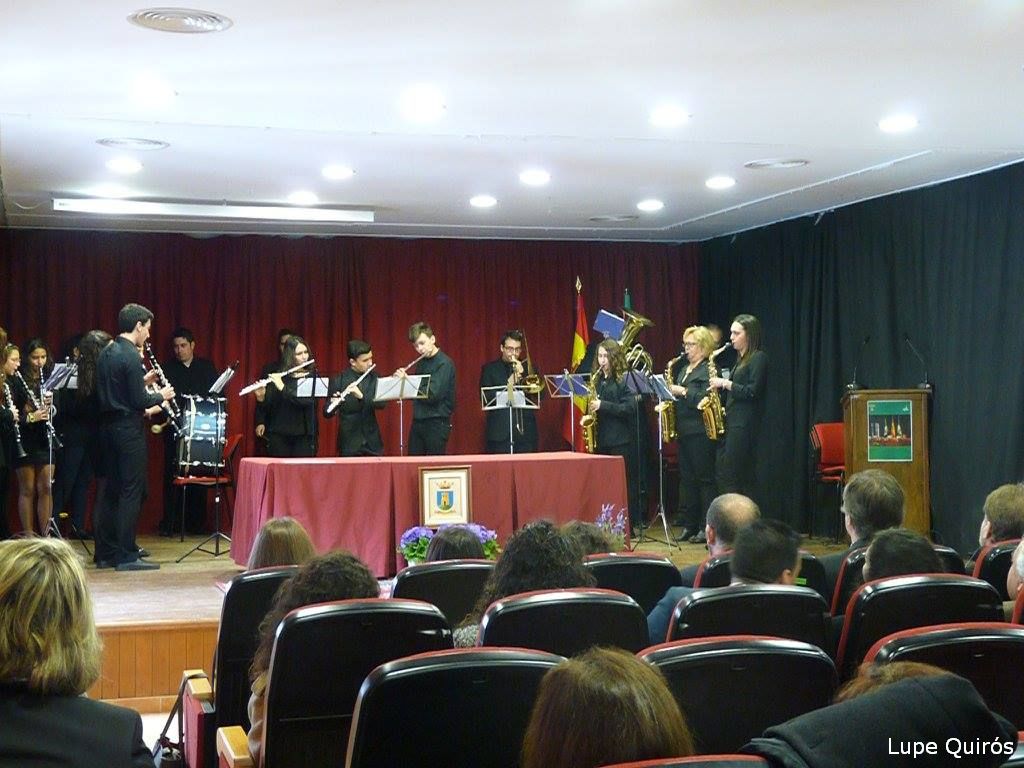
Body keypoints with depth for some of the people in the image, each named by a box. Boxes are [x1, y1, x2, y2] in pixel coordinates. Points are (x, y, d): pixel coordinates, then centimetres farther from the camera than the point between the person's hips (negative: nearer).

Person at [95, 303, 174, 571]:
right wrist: (161, 395, -1)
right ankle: (127, 556, -2)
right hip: (128, 428, -9)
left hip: (108, 426, 9)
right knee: (131, 490, -4)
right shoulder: (131, 356, -15)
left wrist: (142, 382, 16)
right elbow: (139, 401, -18)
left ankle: (105, 553, 17)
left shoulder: (107, 353, 11)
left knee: (111, 489, 13)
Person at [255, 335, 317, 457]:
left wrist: (283, 388, -19)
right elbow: (267, 408, 2)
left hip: (304, 437, 0)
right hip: (279, 435, 0)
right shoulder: (277, 376, 4)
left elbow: (307, 401, -14)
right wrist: (261, 398, -18)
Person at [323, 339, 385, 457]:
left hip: (372, 442, 2)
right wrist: (334, 403, -27)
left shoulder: (374, 378, 4)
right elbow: (327, 413, -5)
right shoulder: (338, 380, -4)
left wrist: (362, 396, -26)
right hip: (349, 443, -2)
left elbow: (382, 403, -9)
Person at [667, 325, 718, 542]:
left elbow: (707, 400, -19)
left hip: (701, 432, -8)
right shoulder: (683, 369, 19)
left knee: (704, 478, -4)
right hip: (684, 431, 9)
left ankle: (707, 527, -1)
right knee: (686, 478, 10)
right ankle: (689, 524, 15)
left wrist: (683, 392, -19)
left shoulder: (709, 370, -8)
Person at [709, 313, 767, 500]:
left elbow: (752, 392, -16)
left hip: (744, 425, -9)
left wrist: (725, 383, -12)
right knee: (722, 471, 5)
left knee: (730, 476, -11)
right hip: (731, 421, 9)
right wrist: (720, 388, 8)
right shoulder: (741, 359, 20)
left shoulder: (758, 358, -7)